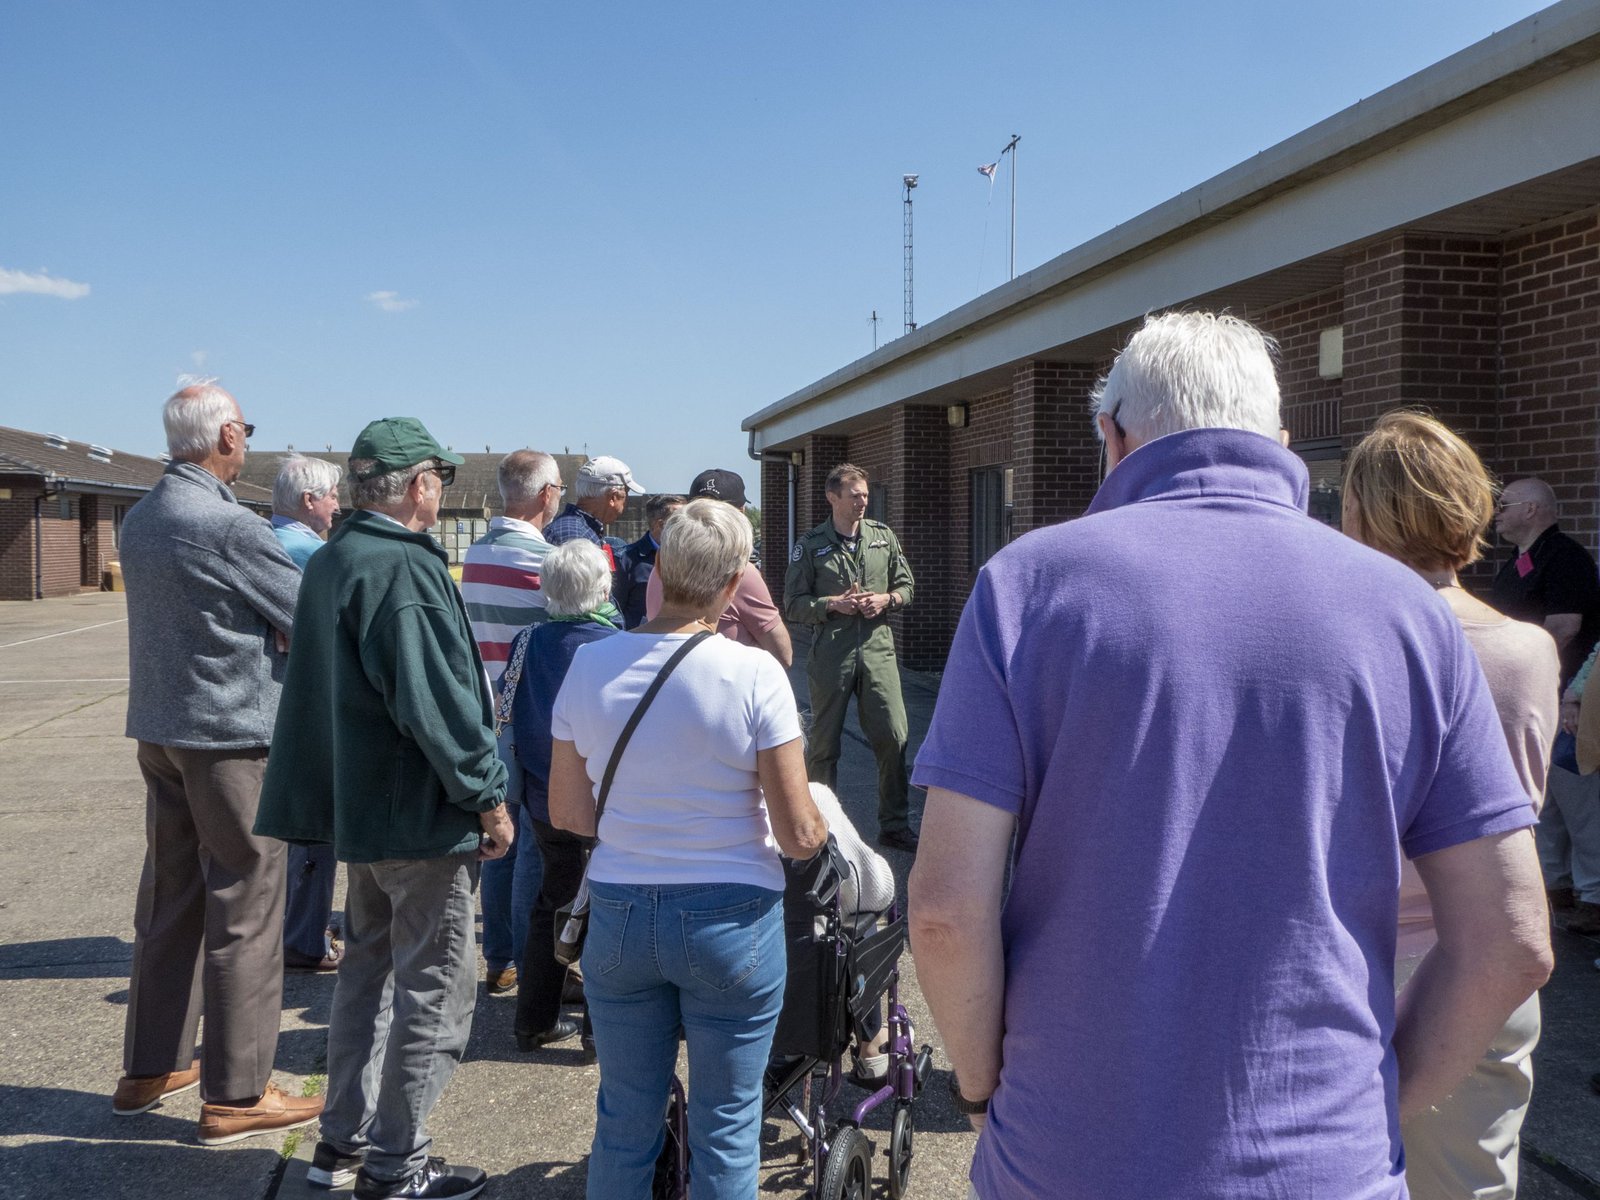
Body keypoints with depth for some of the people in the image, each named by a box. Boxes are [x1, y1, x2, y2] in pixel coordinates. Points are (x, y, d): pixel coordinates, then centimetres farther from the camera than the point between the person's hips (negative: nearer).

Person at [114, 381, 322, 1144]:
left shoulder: (139, 521, 9)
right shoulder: (230, 527, -17)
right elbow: (311, 617, -11)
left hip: (159, 728, 8)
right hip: (232, 732, -8)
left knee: (170, 895, 17)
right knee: (244, 907, 0)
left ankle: (149, 1067, 28)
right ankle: (236, 1094, 8)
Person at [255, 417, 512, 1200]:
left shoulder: (330, 560, 10)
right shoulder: (404, 567, -20)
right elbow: (435, 699, -25)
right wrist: (487, 795, -17)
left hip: (359, 804, 10)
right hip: (421, 813, -10)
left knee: (370, 968, 21)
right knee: (434, 990, 2)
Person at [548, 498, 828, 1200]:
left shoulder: (590, 665, -6)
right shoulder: (753, 674, -17)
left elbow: (567, 814, 2)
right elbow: (799, 837, -15)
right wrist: (817, 826, 7)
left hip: (617, 914, 3)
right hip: (730, 919, -3)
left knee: (624, 1120, 20)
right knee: (724, 1128, 14)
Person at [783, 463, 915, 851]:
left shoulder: (884, 536, 9)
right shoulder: (811, 544, 1)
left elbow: (906, 586, 15)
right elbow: (793, 604, 0)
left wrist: (886, 599, -5)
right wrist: (835, 605, -13)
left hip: (877, 649, 2)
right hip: (830, 654, -2)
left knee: (893, 736, -2)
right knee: (824, 743, 6)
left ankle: (894, 826, 12)